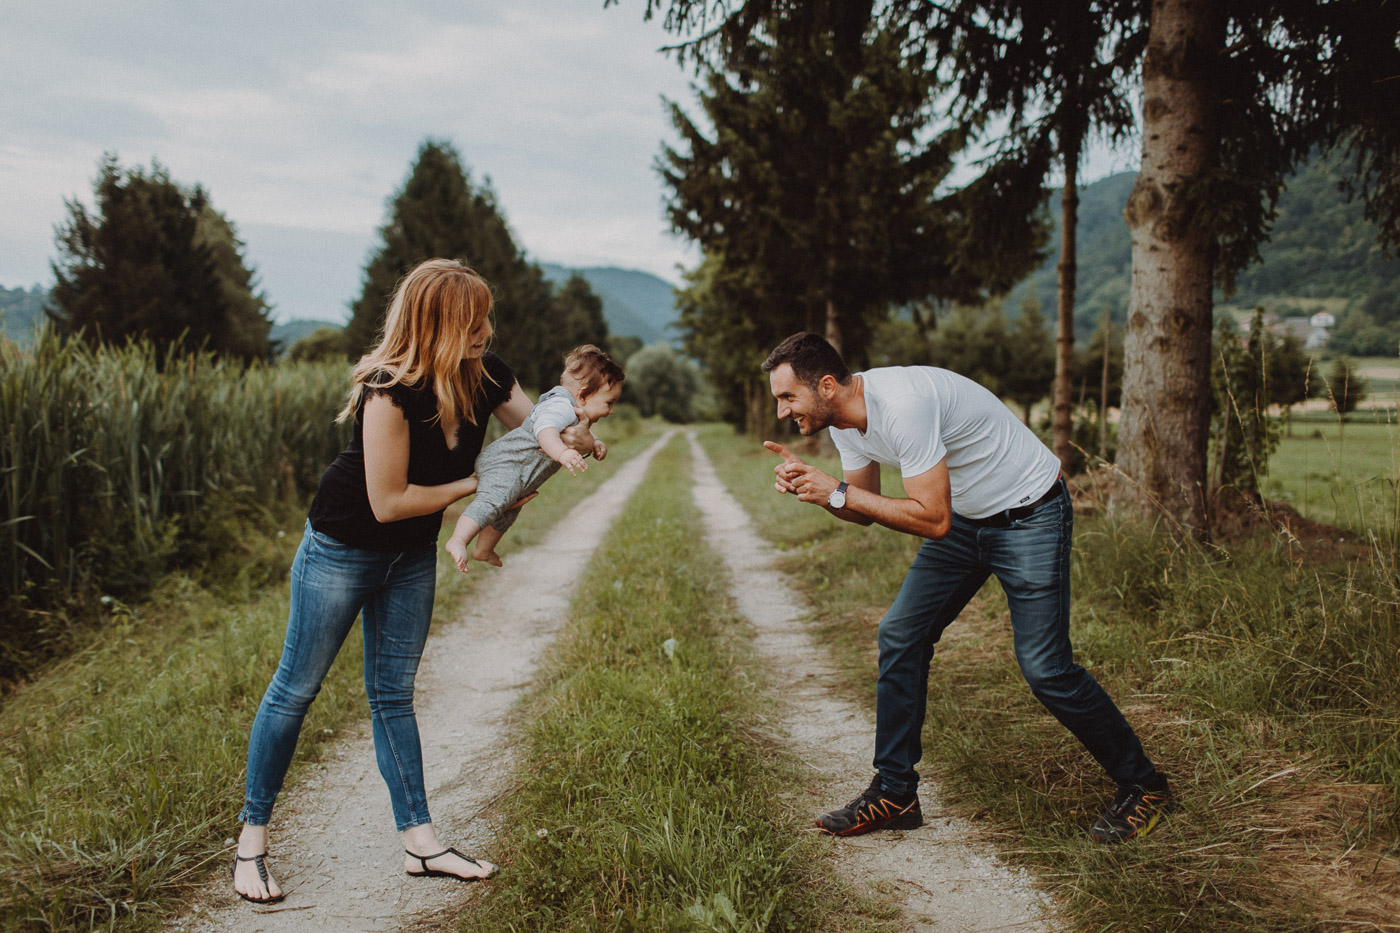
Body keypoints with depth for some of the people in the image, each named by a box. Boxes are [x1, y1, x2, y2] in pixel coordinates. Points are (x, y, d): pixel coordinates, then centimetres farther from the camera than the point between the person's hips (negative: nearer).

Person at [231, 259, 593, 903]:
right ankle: (251, 841, 18)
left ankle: (419, 843, 15)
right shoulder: (390, 391, -30)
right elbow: (389, 501, -26)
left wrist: (570, 437, -21)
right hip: (342, 551, -6)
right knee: (296, 688, 5)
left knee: (393, 694, 12)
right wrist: (476, 485, -18)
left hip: (412, 557, 6)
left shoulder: (486, 377, -10)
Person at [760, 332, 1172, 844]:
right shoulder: (842, 417, -3)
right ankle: (894, 795, 10)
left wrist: (838, 491, -28)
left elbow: (933, 521, -32)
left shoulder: (902, 404, -32)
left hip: (1030, 515, -8)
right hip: (966, 518, 9)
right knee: (901, 634, 0)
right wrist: (808, 481, -11)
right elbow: (867, 511, 7)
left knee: (1045, 667, -11)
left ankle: (1141, 785, 11)